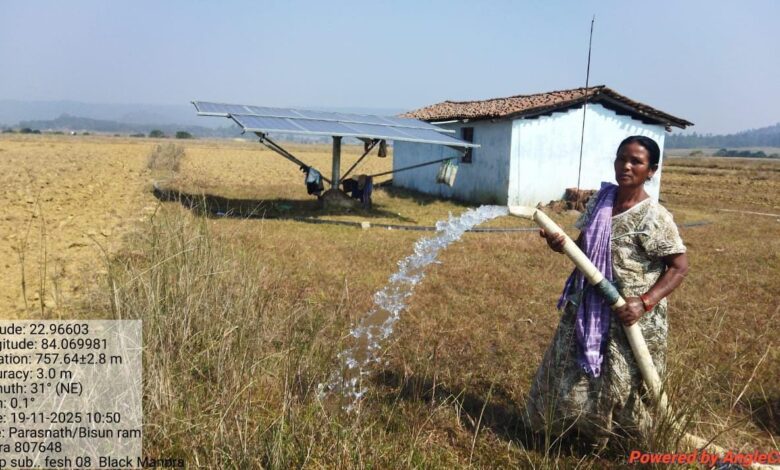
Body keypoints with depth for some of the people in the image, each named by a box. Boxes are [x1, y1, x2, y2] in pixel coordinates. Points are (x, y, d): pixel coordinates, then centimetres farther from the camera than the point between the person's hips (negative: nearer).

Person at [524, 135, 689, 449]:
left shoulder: (654, 217, -15)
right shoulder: (599, 201, 3)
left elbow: (680, 266, -12)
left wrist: (646, 302, -22)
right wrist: (562, 245, -10)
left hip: (628, 314, -6)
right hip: (588, 308, 6)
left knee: (621, 384, 6)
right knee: (572, 375, 15)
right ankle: (587, 429, 38)